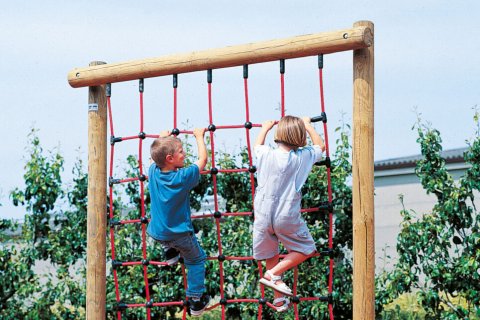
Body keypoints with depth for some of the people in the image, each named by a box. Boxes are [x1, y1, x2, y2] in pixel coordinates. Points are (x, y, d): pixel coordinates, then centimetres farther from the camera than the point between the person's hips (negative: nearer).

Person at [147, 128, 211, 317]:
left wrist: (162, 138, 27)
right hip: (180, 234, -5)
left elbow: (157, 157, 13)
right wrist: (199, 136, 4)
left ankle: (169, 252, 37)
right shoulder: (183, 177, -23)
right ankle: (196, 301, 15)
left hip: (156, 232, 5)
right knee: (196, 260, 16)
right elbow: (203, 159, -9)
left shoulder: (153, 172, -11)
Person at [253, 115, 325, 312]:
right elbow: (320, 146, 14)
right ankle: (274, 274, -2)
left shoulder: (266, 155, -4)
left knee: (271, 256, 18)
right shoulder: (303, 157, -8)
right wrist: (308, 125, 25)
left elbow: (257, 145, 22)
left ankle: (279, 299, 21)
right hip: (287, 217, -3)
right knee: (305, 250, 15)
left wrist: (265, 128, 36)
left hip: (263, 216, 3)